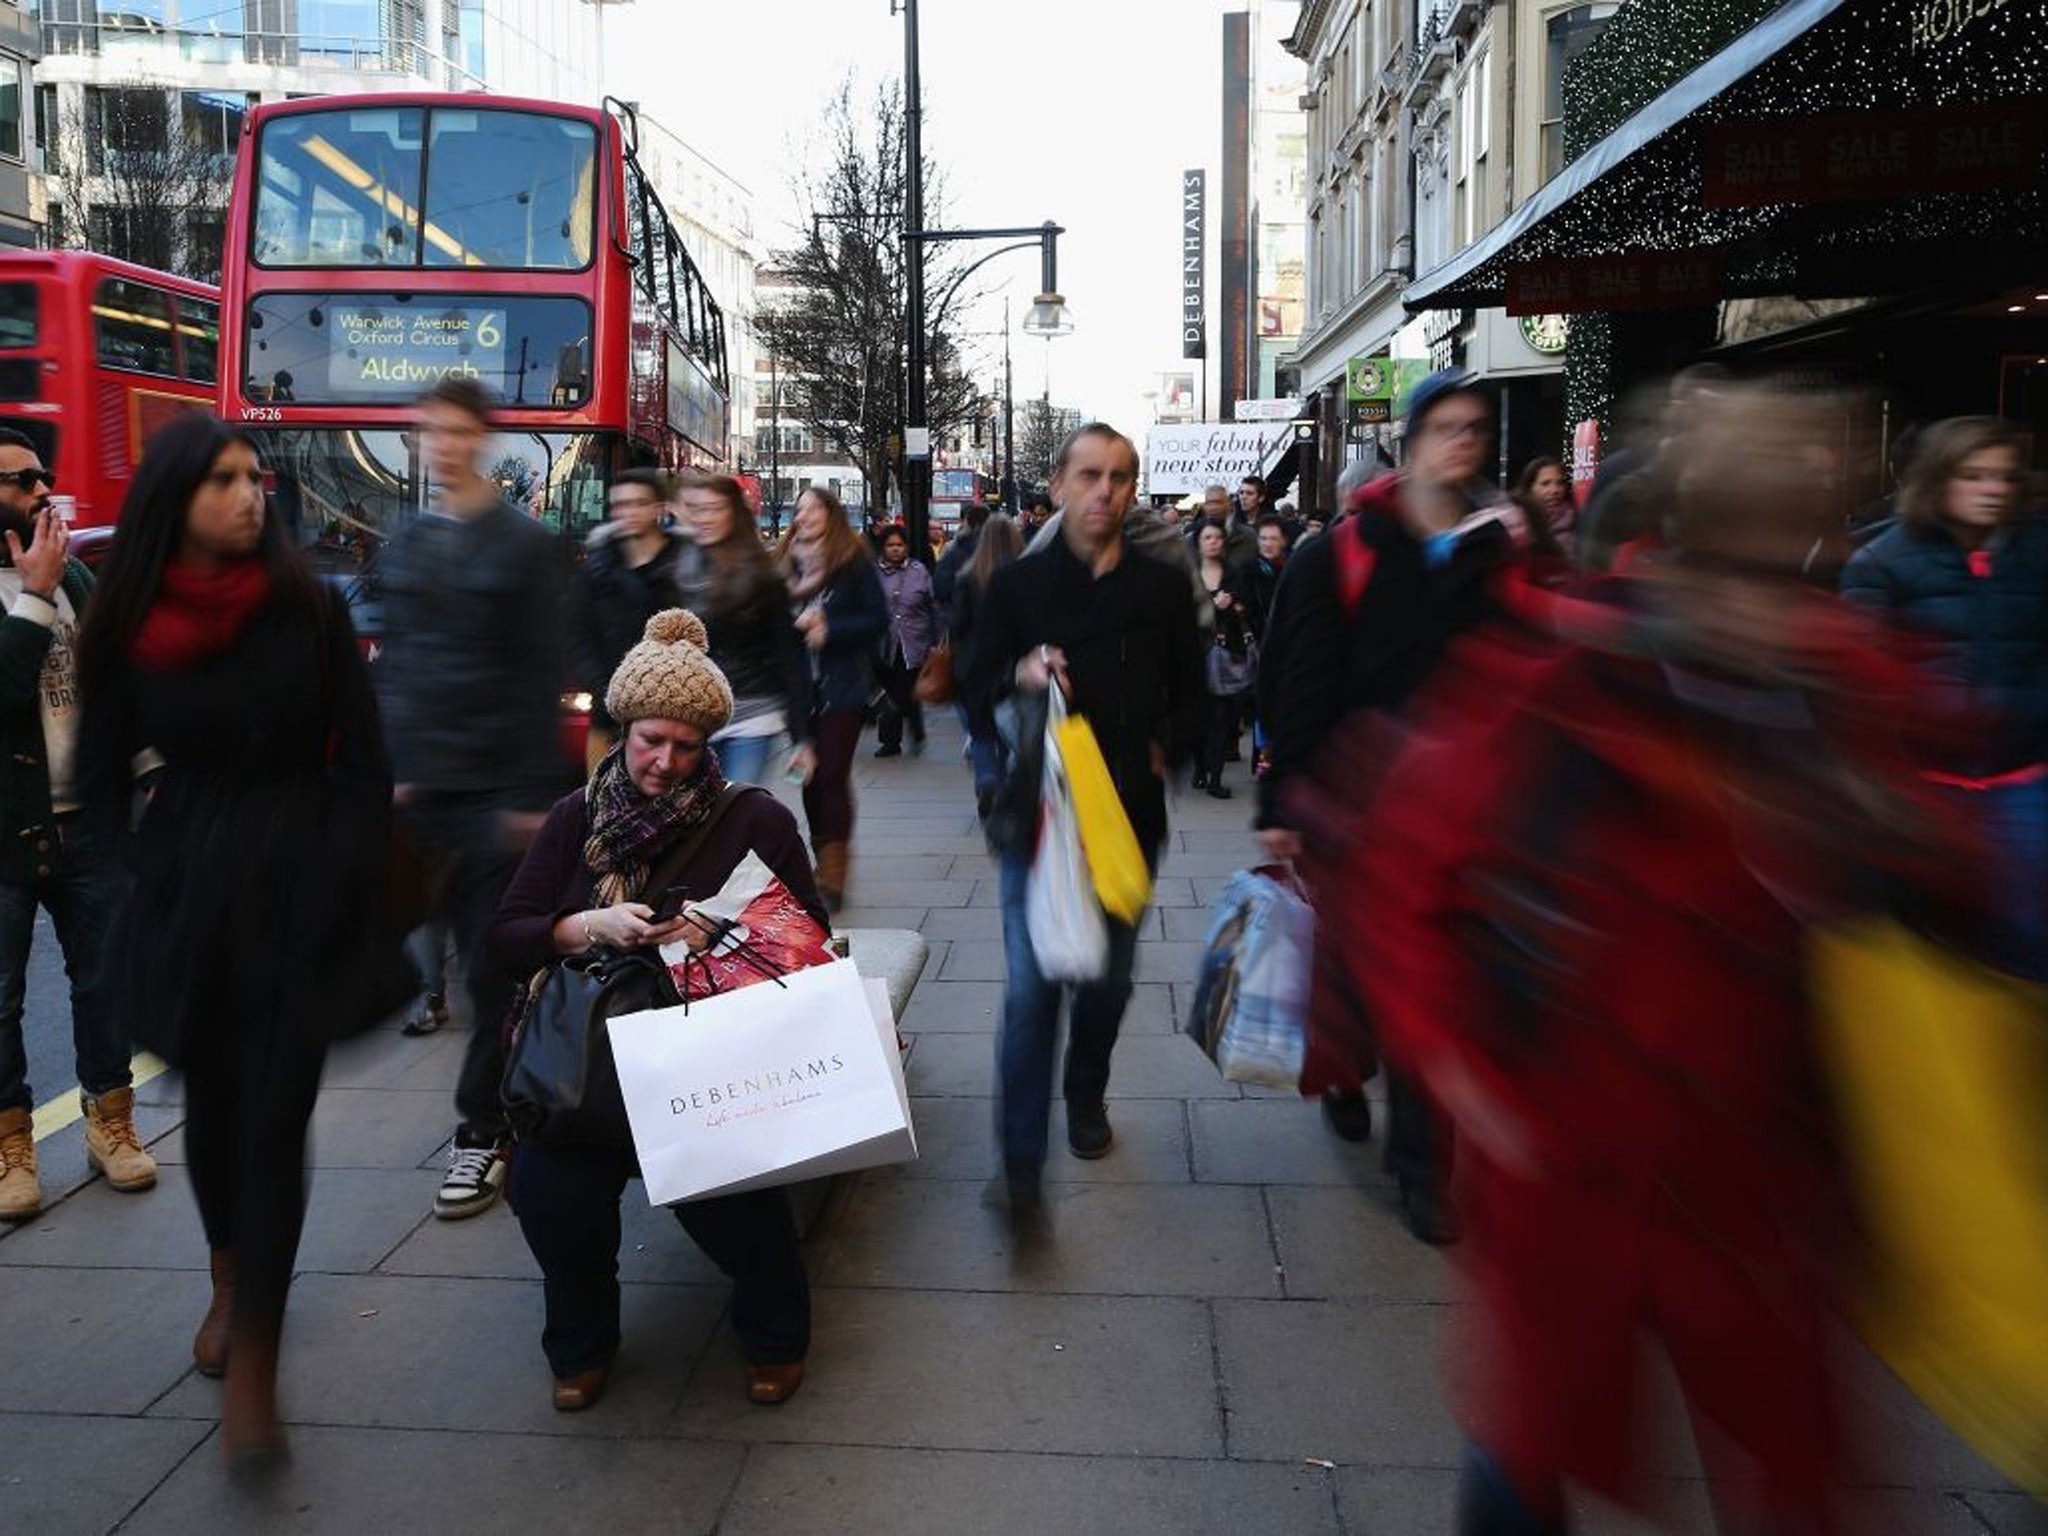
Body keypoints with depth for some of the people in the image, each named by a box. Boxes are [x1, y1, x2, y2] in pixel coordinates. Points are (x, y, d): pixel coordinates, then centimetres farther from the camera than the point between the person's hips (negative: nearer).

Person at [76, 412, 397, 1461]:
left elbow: (363, 763, -1)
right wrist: (158, 868, -4)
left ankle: (251, 1366, 2)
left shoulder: (309, 609, -3)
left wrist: (339, 885, -9)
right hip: (190, 904, 3)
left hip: (298, 899, -2)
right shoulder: (127, 627, 2)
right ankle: (231, 1280, 41)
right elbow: (102, 778, 10)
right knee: (212, 1103, 16)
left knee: (274, 1118, -5)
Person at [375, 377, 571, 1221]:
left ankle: (483, 1129, 8)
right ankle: (516, 1084, 25)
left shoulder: (523, 543, -3)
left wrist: (535, 792, -11)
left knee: (494, 961, -1)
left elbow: (542, 675, -7)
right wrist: (386, 768, 8)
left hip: (495, 786, -4)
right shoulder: (404, 544, 13)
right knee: (475, 950, 8)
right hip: (423, 785, 5)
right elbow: (391, 665, 15)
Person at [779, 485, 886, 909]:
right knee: (809, 776, 8)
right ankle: (824, 863, 21)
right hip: (800, 686, 5)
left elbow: (878, 619, -5)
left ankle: (834, 870, -2)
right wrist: (798, 625, -7)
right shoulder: (790, 562, 10)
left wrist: (829, 630, -13)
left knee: (831, 774, -7)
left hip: (840, 687, -5)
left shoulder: (854, 562, -3)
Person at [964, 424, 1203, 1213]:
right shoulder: (1017, 585, -1)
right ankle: (1020, 1162, 1)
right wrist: (1020, 675, -18)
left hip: (1130, 813, 2)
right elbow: (978, 702, 1)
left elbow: (1190, 697, 12)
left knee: (1109, 978, 15)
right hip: (1038, 813, -2)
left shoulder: (1162, 587, 2)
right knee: (1031, 988, -7)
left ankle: (1086, 1101, 41)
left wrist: (1165, 747, -5)